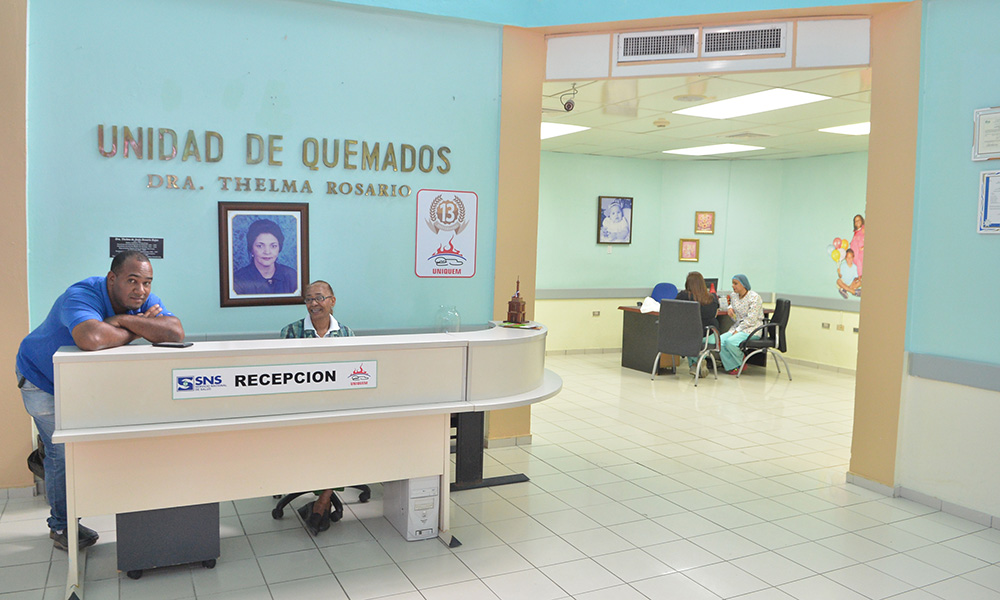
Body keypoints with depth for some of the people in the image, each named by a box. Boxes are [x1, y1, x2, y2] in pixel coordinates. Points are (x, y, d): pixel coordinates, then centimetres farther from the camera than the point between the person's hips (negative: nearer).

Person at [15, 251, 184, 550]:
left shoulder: (144, 301, -18)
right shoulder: (81, 297, -36)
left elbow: (176, 332, -33)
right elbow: (91, 338, -58)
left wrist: (125, 320, -39)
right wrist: (134, 332, -38)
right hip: (43, 378, -6)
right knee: (63, 453, -3)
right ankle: (61, 527, 17)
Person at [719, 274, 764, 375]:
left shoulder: (754, 297, -11)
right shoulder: (734, 296, 10)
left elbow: (751, 320, -16)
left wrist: (738, 330, -18)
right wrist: (730, 309, -3)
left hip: (751, 329, -7)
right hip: (737, 328, 7)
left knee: (730, 342, -30)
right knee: (720, 340, -20)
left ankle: (740, 364, -5)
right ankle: (731, 366, -9)